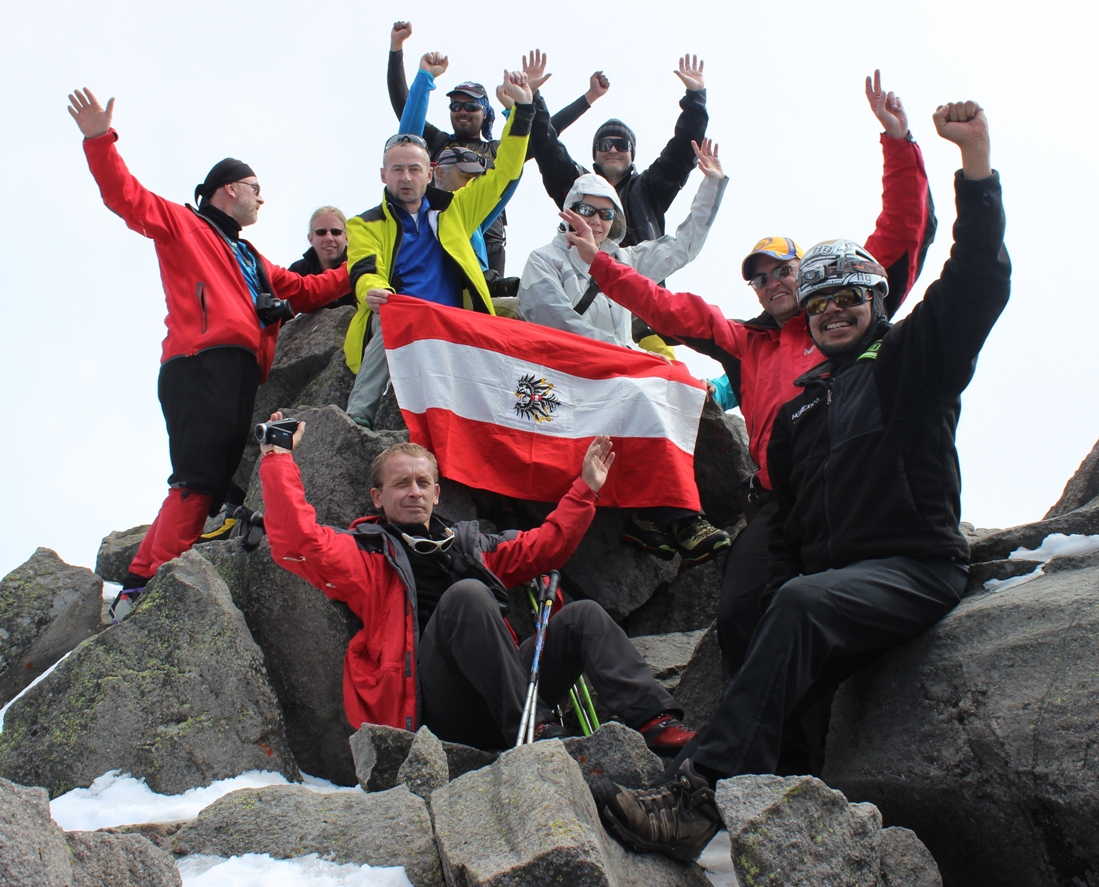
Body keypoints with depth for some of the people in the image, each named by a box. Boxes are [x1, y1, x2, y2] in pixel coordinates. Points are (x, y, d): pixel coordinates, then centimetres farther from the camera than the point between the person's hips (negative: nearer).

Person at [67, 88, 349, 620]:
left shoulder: (251, 260, 36)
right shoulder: (182, 226, 13)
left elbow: (304, 292, 34)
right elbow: (126, 196, 0)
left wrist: (355, 271, 27)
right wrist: (100, 141, -12)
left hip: (240, 375, 8)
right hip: (202, 365, -8)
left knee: (209, 484, 2)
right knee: (199, 479, -20)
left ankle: (139, 586, 3)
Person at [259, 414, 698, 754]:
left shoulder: (468, 546, 29)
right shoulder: (366, 553, 13)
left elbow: (546, 545, 33)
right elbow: (297, 542, -5)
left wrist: (585, 490, 30)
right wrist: (278, 459, -4)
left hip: (495, 704, 6)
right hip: (434, 709, -6)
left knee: (582, 616, -7)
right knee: (466, 594, -30)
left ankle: (656, 720, -23)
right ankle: (533, 734, -37)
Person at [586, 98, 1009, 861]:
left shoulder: (912, 360, 8)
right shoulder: (799, 407, 24)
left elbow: (977, 283, -8)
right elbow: (788, 517, 24)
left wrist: (975, 160, -18)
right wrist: (778, 588, 9)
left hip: (917, 567, -7)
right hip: (828, 578, 7)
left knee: (803, 605, -33)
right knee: (787, 667, -20)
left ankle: (699, 793, -43)